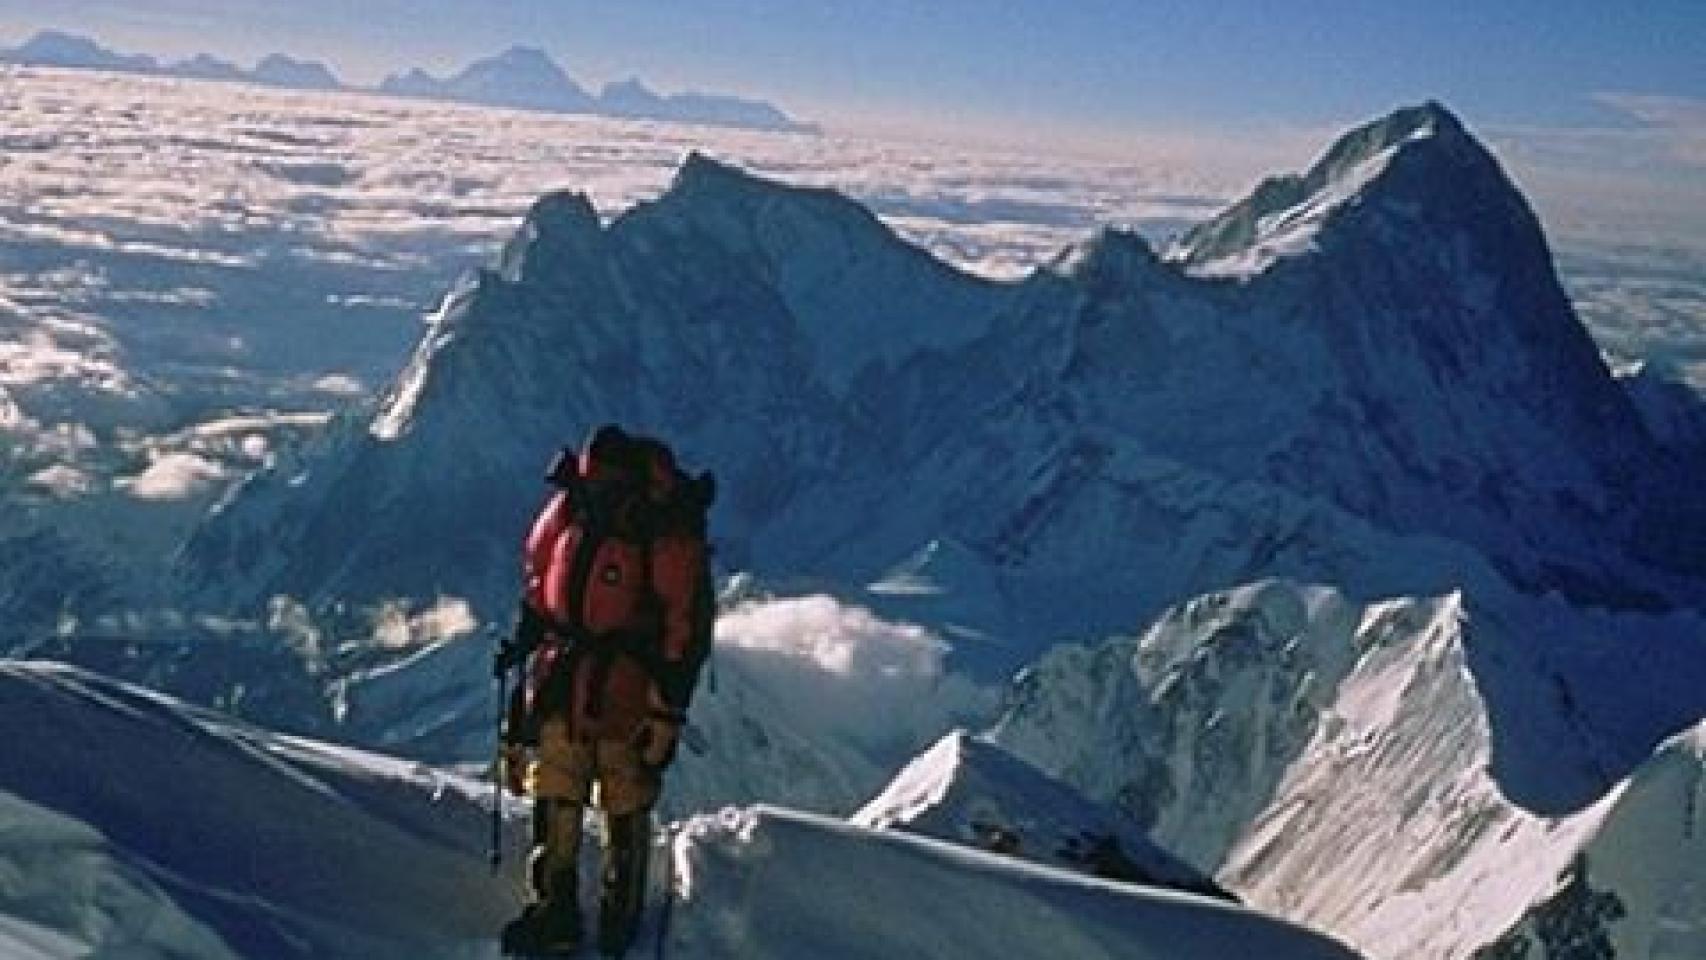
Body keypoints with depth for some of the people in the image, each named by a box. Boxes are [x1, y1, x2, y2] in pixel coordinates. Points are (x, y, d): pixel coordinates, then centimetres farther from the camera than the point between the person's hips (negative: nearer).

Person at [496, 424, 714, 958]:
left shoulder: (670, 538, -19)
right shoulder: (570, 508, -2)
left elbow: (687, 631, -15)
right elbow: (540, 574, 16)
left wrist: (667, 713, -15)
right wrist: (525, 638, 18)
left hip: (628, 688, -5)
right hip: (562, 678, 5)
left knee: (626, 802, 7)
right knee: (553, 795, 4)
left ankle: (622, 912, 23)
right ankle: (556, 910, 14)